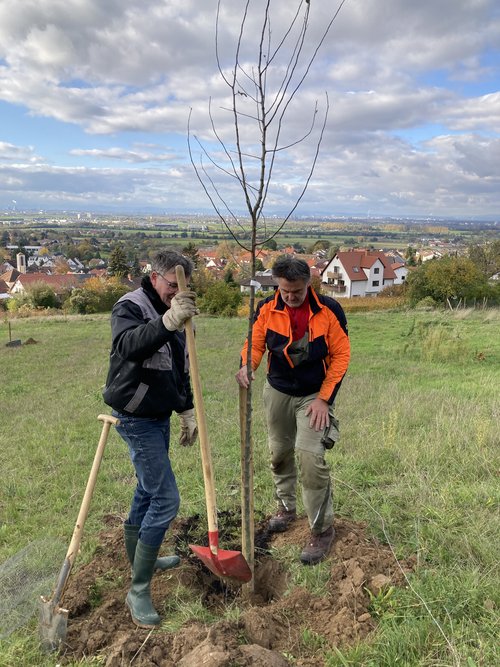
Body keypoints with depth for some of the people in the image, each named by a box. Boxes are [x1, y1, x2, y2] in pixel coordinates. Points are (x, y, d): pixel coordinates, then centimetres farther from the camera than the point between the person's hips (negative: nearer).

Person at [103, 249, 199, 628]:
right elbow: (128, 346, -40)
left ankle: (139, 557, 40)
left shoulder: (173, 314, 8)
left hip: (159, 416, 8)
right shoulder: (131, 307, -17)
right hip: (137, 419, -8)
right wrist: (167, 322, -54)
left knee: (148, 490, 21)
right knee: (166, 499, -9)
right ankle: (139, 590, 4)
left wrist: (187, 411, 15)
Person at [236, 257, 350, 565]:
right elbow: (255, 343, -6)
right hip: (278, 391, 4)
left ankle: (323, 530, 4)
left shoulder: (329, 310, -17)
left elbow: (341, 355, -11)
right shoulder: (267, 309, -11)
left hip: (315, 395, -4)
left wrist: (324, 398, -14)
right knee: (280, 452, 17)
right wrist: (246, 366, -30)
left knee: (310, 456, -15)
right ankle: (287, 507, 43)